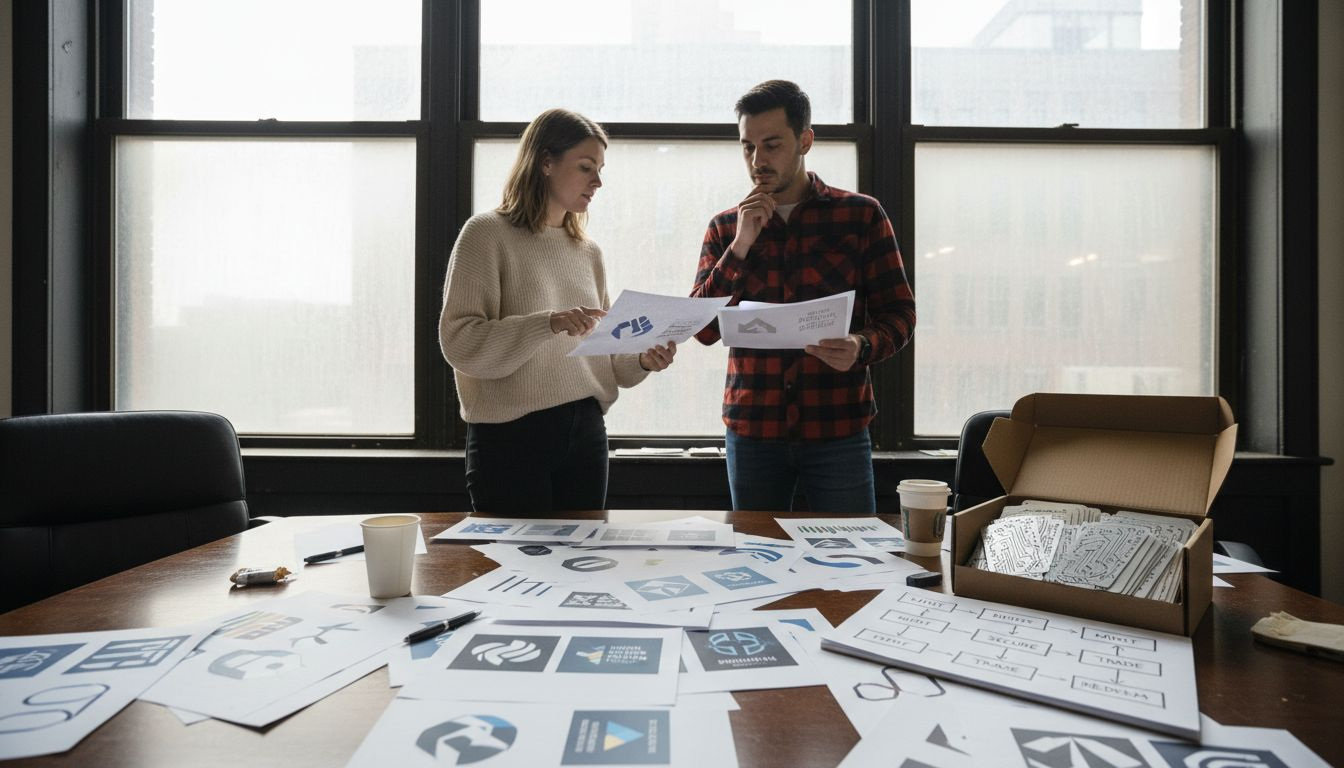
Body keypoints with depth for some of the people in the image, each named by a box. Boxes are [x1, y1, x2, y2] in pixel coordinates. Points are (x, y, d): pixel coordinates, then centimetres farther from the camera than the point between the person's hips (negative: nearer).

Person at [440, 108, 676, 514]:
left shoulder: (588, 252, 14)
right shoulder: (488, 233, -3)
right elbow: (458, 340, -13)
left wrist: (641, 362, -5)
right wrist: (548, 324, -25)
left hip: (585, 432, 5)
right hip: (511, 435, -5)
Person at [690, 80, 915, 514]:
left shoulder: (862, 215, 3)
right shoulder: (724, 229, 8)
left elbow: (899, 313, 2)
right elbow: (704, 329, 0)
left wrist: (862, 347, -20)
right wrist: (739, 247, -10)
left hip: (837, 428, -1)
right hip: (752, 429, 2)